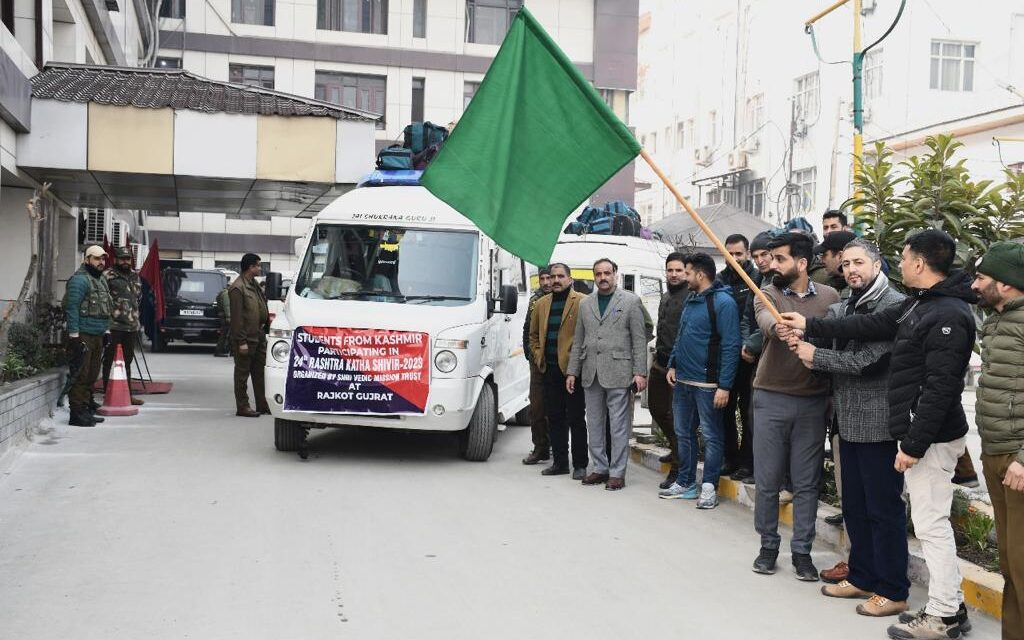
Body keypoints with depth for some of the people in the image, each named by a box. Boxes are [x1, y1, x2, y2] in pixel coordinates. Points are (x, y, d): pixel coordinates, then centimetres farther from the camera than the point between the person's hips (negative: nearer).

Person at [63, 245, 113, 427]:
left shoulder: (102, 280, 19)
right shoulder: (80, 279, -11)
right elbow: (72, 309, -16)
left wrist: (106, 331, 21)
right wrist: (74, 336, -20)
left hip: (98, 336, 9)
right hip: (83, 336, -9)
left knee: (91, 376, 14)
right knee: (80, 376, -8)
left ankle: (86, 409, 22)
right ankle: (77, 413, -5)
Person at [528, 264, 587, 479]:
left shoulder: (583, 302, -6)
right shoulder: (541, 304, 13)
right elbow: (533, 334, 23)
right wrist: (538, 356, 11)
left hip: (573, 369, -6)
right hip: (549, 370, 6)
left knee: (576, 418, 0)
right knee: (554, 417, 10)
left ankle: (580, 464, 7)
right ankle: (560, 462, 19)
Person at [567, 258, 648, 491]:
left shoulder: (631, 301, 1)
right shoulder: (585, 304, 15)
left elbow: (639, 340, -2)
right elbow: (578, 341, 17)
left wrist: (640, 373, -9)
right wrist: (572, 371, 11)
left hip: (618, 373, -5)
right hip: (591, 374, 5)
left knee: (619, 426, -2)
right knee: (594, 425, 10)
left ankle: (617, 472, 5)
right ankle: (600, 468, 19)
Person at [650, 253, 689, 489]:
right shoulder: (665, 297, 17)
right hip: (660, 363, 9)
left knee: (676, 415, -5)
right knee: (656, 408, 16)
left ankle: (677, 469, 3)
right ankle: (677, 449, 37)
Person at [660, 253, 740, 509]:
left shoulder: (723, 302, -13)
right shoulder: (690, 300, 13)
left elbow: (731, 346, -17)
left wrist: (724, 386, -20)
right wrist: (673, 365, 11)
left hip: (707, 383, -8)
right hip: (682, 380, 8)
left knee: (711, 436, 2)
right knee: (683, 433, 14)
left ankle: (709, 487, 10)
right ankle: (685, 483, 25)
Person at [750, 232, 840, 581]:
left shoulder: (829, 297, 3)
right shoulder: (767, 295, -1)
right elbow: (768, 322, -24)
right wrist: (782, 328, -45)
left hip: (813, 401, 0)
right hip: (771, 399, 0)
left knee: (806, 483, 7)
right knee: (767, 481, 7)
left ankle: (802, 551, 19)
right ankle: (768, 545, 23)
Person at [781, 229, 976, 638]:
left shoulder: (949, 315, -20)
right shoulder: (917, 305, 12)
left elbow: (940, 388, -23)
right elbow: (868, 327, 20)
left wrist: (913, 444, -21)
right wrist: (810, 326, 22)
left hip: (931, 436, -10)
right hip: (919, 431, 10)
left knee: (931, 524, -3)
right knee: (931, 522, 14)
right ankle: (950, 606, 23)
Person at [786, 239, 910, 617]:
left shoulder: (894, 306, -13)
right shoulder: (843, 308, 14)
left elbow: (867, 360, -21)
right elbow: (833, 359, 15)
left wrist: (816, 355, -12)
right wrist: (806, 350, -7)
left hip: (879, 426, -8)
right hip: (849, 425, 8)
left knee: (884, 510, 0)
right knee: (854, 507, 16)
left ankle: (893, 592, 9)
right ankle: (862, 577, 29)